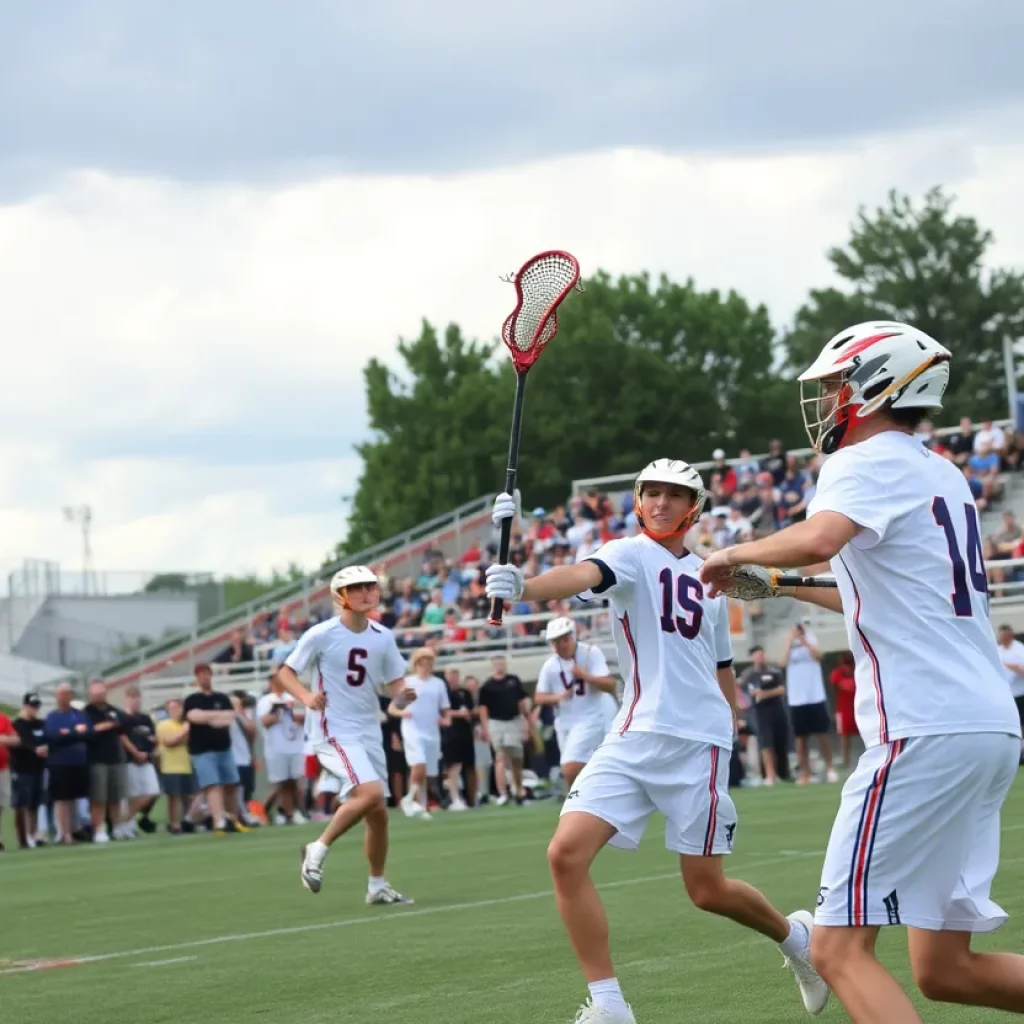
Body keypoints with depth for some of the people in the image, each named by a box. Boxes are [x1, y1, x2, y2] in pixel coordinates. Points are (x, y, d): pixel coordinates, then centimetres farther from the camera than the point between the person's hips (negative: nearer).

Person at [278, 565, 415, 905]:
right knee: (370, 792, -25)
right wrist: (306, 696, -24)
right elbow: (285, 672, -5)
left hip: (369, 733, 6)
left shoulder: (383, 637, 3)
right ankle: (318, 849, -9)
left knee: (378, 813, 9)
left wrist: (403, 692, -12)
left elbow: (394, 680, 12)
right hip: (334, 731, -6)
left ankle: (377, 886, 24)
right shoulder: (321, 635, -11)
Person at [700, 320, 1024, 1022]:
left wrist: (734, 554, -9)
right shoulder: (942, 476, 22)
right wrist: (780, 585, 38)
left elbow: (818, 541, -27)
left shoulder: (871, 461, -4)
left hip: (926, 731, -9)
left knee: (841, 950, -9)